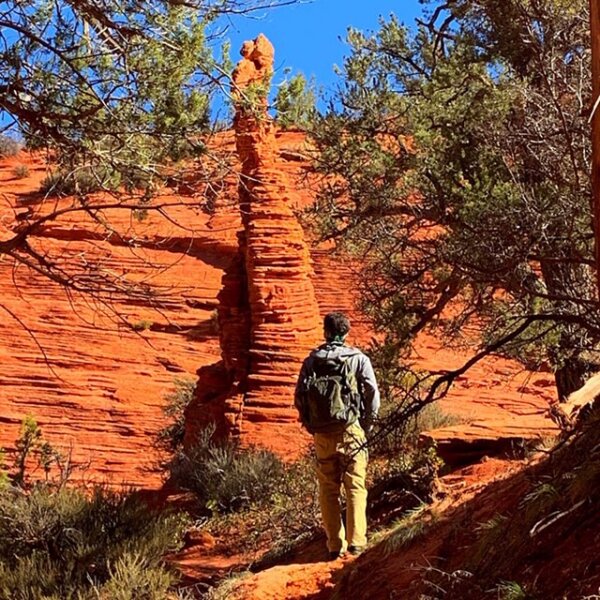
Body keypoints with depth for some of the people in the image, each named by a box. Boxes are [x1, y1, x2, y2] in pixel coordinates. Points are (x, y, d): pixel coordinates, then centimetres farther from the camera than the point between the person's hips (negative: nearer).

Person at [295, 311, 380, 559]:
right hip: (350, 430, -2)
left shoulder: (311, 361, 5)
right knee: (355, 487, 3)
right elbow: (372, 394, -5)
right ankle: (356, 542, -5)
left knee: (328, 490, 9)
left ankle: (335, 545, 9)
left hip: (322, 434, 2)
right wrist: (367, 425, 7)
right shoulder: (358, 359, -1)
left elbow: (299, 398, 3)